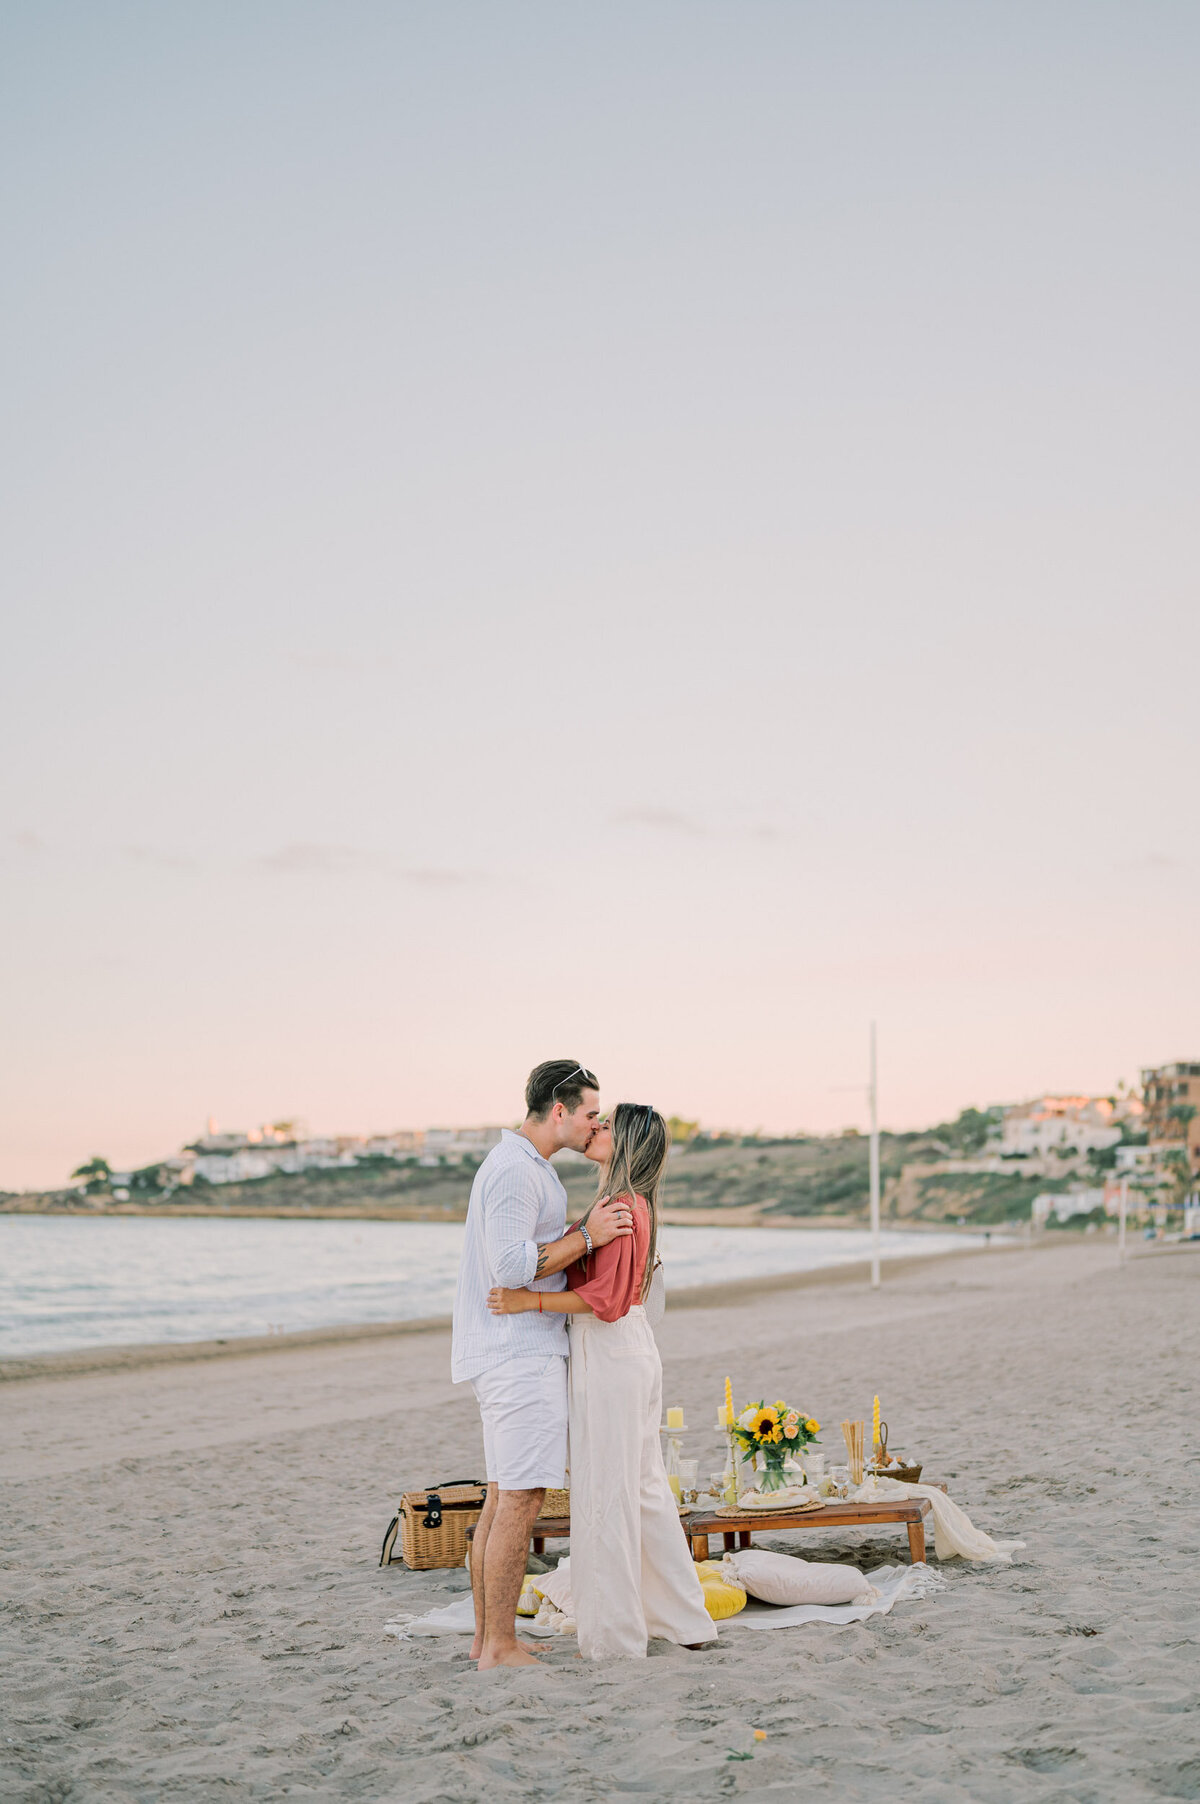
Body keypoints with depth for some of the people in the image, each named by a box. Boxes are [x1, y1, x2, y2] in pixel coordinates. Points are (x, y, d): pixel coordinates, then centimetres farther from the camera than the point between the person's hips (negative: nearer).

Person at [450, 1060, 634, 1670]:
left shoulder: (526, 1166, 18)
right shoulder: (515, 1169, -16)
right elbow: (510, 1265, -24)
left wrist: (587, 1230, 13)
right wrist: (587, 1236, -18)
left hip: (509, 1356, 11)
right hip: (520, 1352, -11)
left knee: (502, 1498, 12)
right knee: (521, 1499, -8)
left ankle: (486, 1636, 18)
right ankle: (501, 1647, -3)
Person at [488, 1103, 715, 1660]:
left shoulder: (620, 1207, -16)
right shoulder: (633, 1203, 14)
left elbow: (605, 1298, -22)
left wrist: (530, 1300, -23)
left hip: (609, 1358, -10)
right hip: (634, 1350, 10)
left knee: (605, 1493, -1)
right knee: (645, 1488, 16)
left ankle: (616, 1634, 8)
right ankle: (683, 1618, 24)